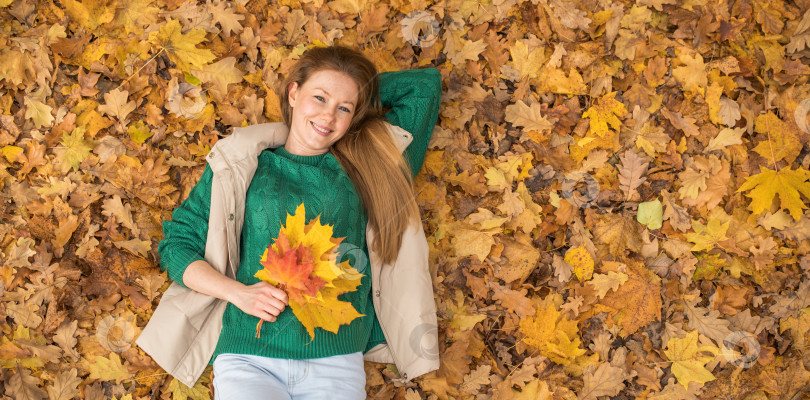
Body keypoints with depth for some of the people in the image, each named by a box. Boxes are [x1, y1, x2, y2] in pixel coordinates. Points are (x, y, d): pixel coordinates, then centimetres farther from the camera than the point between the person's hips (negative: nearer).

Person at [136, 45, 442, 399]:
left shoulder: (364, 170, 14)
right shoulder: (240, 165, 11)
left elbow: (426, 85, 20)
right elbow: (177, 244, 9)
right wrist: (238, 292, -5)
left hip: (336, 360, 2)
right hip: (247, 357, -2)